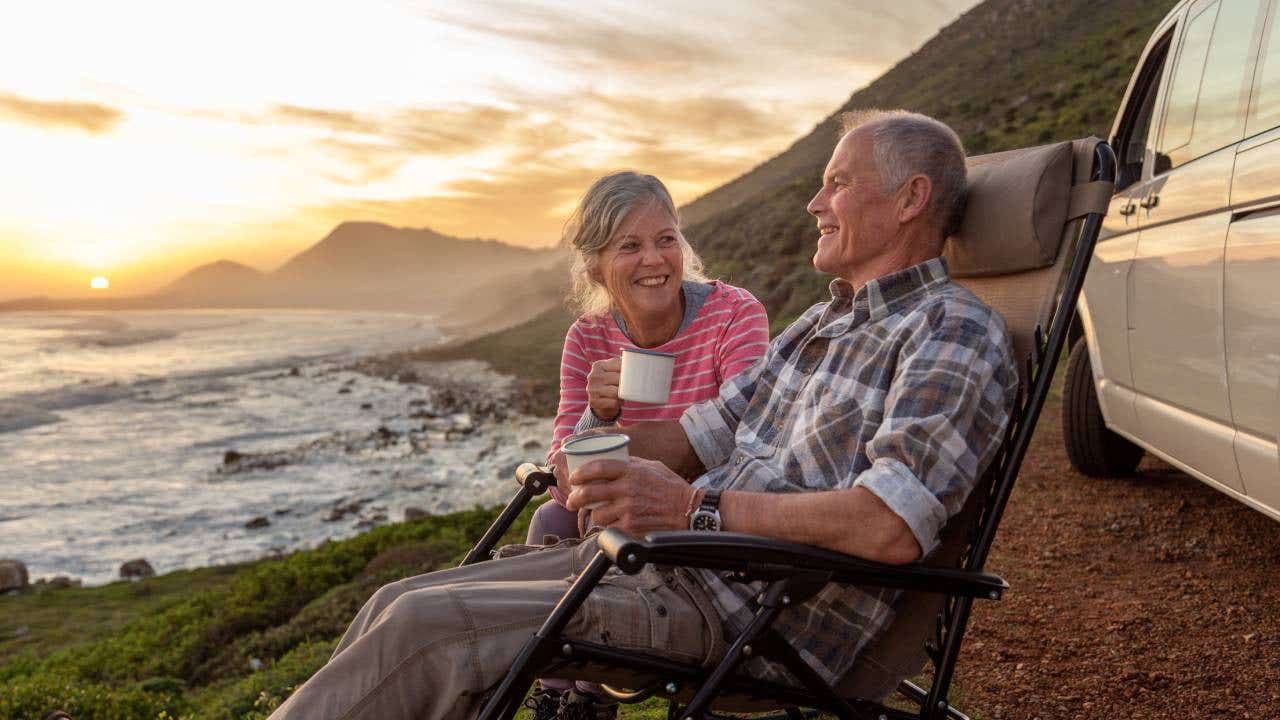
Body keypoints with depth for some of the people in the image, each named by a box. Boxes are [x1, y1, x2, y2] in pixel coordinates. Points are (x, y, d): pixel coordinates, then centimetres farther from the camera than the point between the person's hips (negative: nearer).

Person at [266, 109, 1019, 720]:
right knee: (398, 605, 2)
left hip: (746, 615, -9)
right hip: (673, 560, 9)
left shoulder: (957, 333, -9)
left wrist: (695, 506, -25)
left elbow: (893, 527, -24)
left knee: (427, 630, -18)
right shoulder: (824, 322, 20)